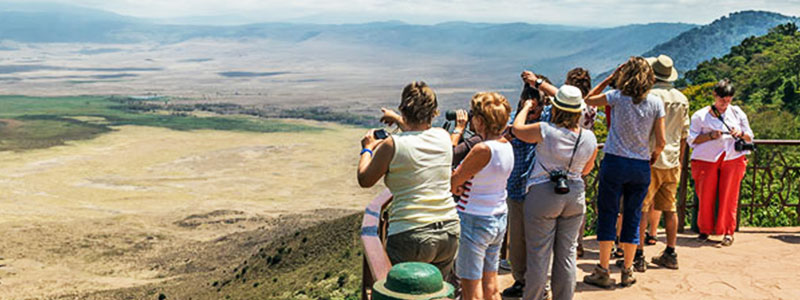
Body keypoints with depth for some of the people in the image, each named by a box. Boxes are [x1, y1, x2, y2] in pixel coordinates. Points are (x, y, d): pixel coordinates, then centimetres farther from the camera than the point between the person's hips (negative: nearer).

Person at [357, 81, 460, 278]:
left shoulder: (392, 145, -11)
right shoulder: (443, 137, 3)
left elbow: (364, 180, 3)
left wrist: (368, 149, 19)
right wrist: (399, 123, 40)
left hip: (411, 237, -5)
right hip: (449, 233, 6)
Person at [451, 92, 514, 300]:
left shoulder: (483, 150, -22)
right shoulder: (507, 146, 4)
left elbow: (453, 182, -13)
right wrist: (462, 186, -3)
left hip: (474, 220, -8)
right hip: (499, 219, 8)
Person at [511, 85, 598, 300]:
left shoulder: (546, 131, -16)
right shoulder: (590, 138, -3)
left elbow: (517, 129, 1)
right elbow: (587, 169, 12)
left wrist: (526, 107, 17)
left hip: (543, 195, -4)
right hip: (575, 196, 4)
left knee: (539, 255, 4)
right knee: (567, 254, 13)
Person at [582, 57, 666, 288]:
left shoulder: (617, 97, -7)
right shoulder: (656, 103, -1)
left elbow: (589, 100, 11)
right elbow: (661, 142, -1)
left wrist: (609, 79, 12)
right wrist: (652, 157, 18)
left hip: (615, 162, -2)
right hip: (641, 166, 3)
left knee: (607, 215, 4)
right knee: (633, 217, 10)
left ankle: (603, 271, 8)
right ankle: (627, 272, 18)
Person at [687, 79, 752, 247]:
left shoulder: (737, 113, 13)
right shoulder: (700, 115, 4)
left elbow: (749, 137, 16)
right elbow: (692, 139, 1)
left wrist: (741, 134, -7)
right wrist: (711, 136, -14)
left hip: (733, 159, 1)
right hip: (706, 160, -1)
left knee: (729, 197, -2)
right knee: (705, 196, 0)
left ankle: (728, 232, 7)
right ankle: (705, 230, 17)